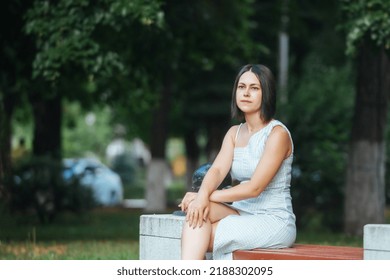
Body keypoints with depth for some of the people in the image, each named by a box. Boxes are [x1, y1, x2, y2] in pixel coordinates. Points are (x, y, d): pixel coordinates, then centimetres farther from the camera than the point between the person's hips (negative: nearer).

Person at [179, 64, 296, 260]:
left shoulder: (277, 134, -10)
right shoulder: (234, 133, 13)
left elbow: (255, 187, -18)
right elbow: (217, 169, -5)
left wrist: (209, 196, -20)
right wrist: (203, 195, -27)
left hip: (274, 221, -6)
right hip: (242, 216, 6)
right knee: (196, 207, -24)